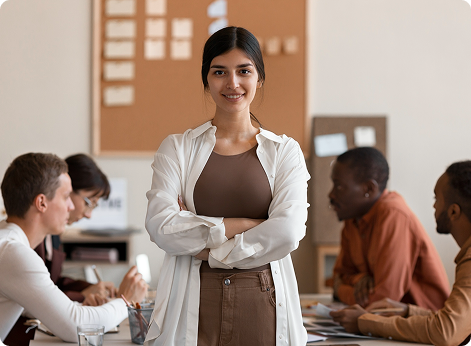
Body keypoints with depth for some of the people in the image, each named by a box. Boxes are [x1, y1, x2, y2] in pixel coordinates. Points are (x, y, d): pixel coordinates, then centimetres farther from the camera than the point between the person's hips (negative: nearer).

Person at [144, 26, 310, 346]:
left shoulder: (285, 151, 6)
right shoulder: (178, 149, 7)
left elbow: (287, 232, -8)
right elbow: (160, 226, -8)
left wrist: (208, 249, -7)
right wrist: (245, 224, -10)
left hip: (262, 306, 0)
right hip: (195, 307, 0)